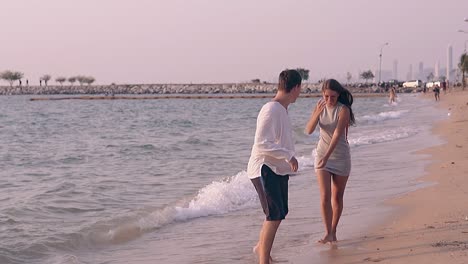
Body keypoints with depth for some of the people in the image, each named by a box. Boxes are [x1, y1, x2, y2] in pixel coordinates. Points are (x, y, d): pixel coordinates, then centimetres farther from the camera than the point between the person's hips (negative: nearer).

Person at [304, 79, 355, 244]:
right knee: (325, 196, -10)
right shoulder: (320, 108, -1)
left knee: (337, 197, 8)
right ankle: (328, 233, -8)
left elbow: (337, 134, -25)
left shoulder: (343, 110, -15)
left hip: (341, 156, -2)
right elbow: (309, 131, -10)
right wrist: (317, 113, -26)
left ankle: (333, 231, 21)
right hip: (322, 155, 2)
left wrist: (327, 156, -34)